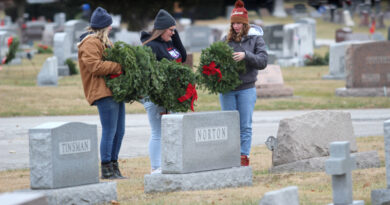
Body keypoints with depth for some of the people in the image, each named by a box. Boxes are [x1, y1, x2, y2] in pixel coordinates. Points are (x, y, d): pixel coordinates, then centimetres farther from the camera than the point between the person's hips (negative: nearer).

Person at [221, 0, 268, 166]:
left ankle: (244, 157, 2)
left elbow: (263, 61, -8)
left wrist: (246, 56, -23)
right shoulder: (226, 40, 6)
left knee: (245, 126, 0)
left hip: (246, 89, -2)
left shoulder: (255, 39, 1)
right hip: (227, 89, 2)